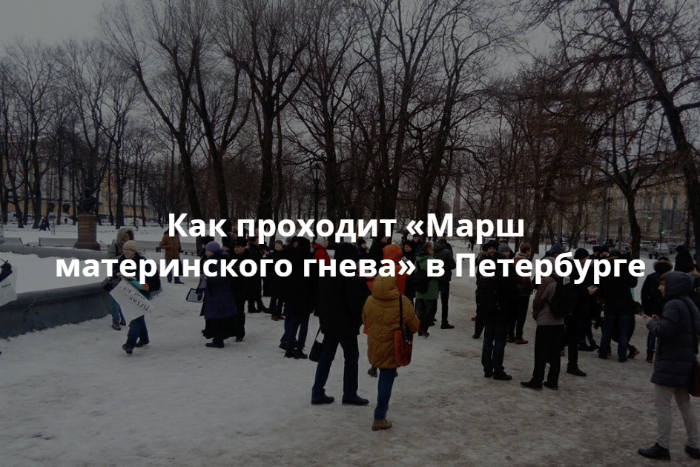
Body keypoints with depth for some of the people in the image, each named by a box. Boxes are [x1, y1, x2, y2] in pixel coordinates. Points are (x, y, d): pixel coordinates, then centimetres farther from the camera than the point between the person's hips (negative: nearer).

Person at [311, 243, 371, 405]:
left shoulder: (326, 273, 10)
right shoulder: (350, 276, -17)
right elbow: (356, 301, -18)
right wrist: (361, 318, -3)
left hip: (328, 323, 8)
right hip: (346, 324, -8)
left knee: (326, 357, 11)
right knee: (351, 357, 4)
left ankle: (318, 393, 11)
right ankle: (350, 394, 9)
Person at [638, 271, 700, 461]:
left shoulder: (673, 305, -19)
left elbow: (664, 332, -26)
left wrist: (651, 323, -8)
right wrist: (661, 322, 10)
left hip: (670, 363, -10)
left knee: (662, 405, 0)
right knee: (684, 404, 19)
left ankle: (662, 447, 7)